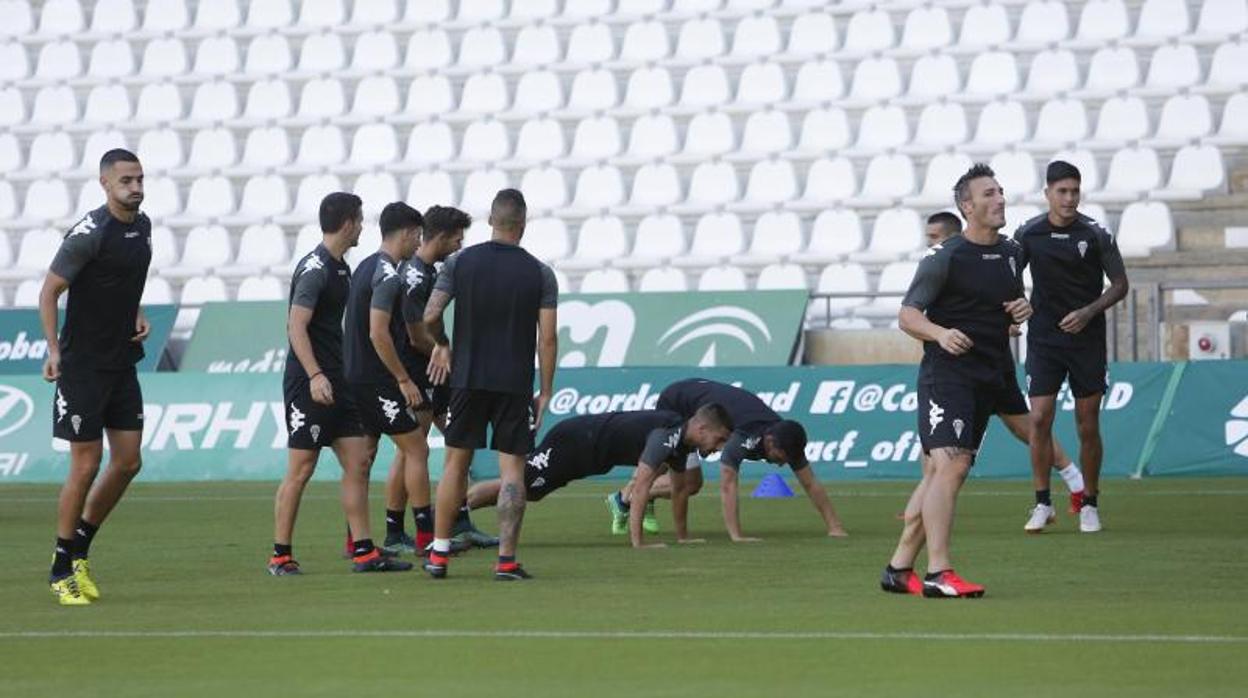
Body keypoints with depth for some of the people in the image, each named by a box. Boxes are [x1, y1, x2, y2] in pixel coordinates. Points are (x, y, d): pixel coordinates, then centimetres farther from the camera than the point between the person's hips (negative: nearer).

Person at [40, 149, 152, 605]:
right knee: (86, 465, -5)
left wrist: (137, 314, 8)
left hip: (122, 363, 8)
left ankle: (79, 550, 22)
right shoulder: (89, 233, -17)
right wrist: (54, 350, -18)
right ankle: (62, 569, 8)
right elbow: (49, 291, -13)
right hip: (83, 366, -8)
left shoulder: (142, 226, 8)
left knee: (128, 462, 6)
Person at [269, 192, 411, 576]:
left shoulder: (340, 268, 15)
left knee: (358, 463, 5)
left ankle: (363, 552, 7)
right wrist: (315, 376, -29)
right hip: (309, 383, -9)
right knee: (300, 469, -5)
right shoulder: (315, 268, -14)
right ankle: (280, 556, 2)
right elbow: (297, 326, -21)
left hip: (334, 382, 9)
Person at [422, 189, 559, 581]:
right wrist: (546, 392, 3)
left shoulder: (460, 262, -1)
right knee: (512, 469, 1)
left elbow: (430, 316, -5)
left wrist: (442, 345, 16)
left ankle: (439, 554, 14)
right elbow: (547, 338, -4)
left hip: (469, 378, 1)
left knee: (456, 463, 12)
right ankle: (506, 560, -5)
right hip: (515, 383, -1)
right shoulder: (540, 273, -2)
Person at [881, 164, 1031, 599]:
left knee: (939, 474, 9)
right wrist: (940, 333, -28)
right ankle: (938, 573, -23)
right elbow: (907, 316, -9)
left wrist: (1022, 310, 5)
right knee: (950, 464, -20)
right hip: (946, 373, -7)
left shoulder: (1012, 253, 13)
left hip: (987, 379, 8)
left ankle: (899, 569, 14)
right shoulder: (945, 257, -9)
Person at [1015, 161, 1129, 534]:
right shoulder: (1028, 234, 0)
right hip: (1044, 339, 1)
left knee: (1088, 426, 1)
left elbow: (1120, 284, 1)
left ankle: (1090, 504, 14)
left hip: (1087, 339, -1)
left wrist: (1089, 312, -13)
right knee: (1039, 419, -9)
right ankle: (1042, 503, 2)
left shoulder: (1096, 234, -5)